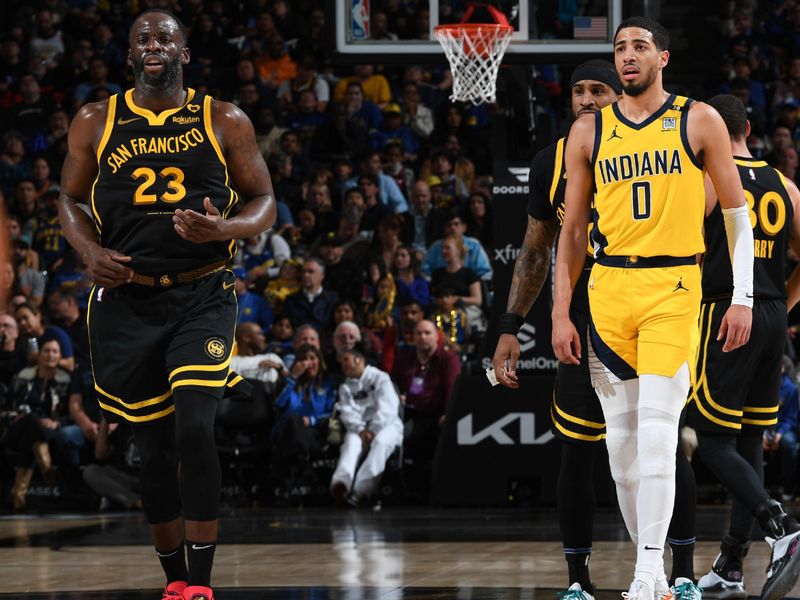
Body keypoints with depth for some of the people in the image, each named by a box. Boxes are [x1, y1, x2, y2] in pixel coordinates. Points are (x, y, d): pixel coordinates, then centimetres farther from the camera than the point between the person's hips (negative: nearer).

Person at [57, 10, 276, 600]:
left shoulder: (225, 122, 2)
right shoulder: (95, 122, 6)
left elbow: (265, 203, 5)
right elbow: (70, 200, 15)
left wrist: (225, 229, -17)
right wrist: (91, 252, -6)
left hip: (202, 295, -2)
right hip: (127, 301, 2)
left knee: (195, 427, -19)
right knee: (154, 446, 7)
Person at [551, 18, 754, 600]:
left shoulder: (699, 122, 2)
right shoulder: (589, 132, 10)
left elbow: (738, 214, 5)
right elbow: (573, 230, 13)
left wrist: (742, 298, -2)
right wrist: (561, 314, 7)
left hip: (674, 288, -4)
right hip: (608, 289, 4)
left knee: (657, 430, -14)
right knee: (622, 442, 3)